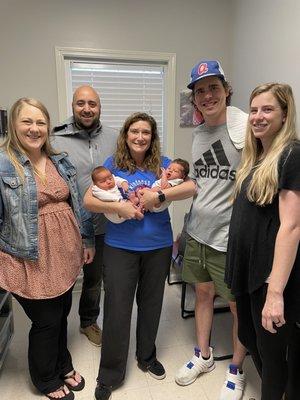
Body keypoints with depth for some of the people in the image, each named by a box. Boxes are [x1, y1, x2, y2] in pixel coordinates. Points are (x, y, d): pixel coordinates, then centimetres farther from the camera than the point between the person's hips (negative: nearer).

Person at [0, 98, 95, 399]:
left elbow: (77, 204, 11)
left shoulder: (60, 161, 7)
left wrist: (87, 240, 12)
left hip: (65, 254, 6)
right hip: (32, 260, -5)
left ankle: (63, 366, 48)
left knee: (62, 314, 21)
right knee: (46, 322, 11)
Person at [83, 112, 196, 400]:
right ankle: (109, 376, 29)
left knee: (151, 304, 18)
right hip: (120, 248, -1)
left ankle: (147, 357, 45)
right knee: (116, 309, 5)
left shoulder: (162, 164, 1)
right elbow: (88, 200, -7)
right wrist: (119, 207, -21)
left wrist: (159, 195, -23)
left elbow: (192, 187, -12)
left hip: (159, 246, 2)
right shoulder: (113, 164, -2)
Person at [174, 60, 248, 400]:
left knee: (238, 305, 12)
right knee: (202, 293, 20)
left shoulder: (245, 126, -13)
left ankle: (236, 369, 37)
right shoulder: (198, 132, 8)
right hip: (197, 231, 7)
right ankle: (203, 356, 43)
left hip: (230, 237, -6)